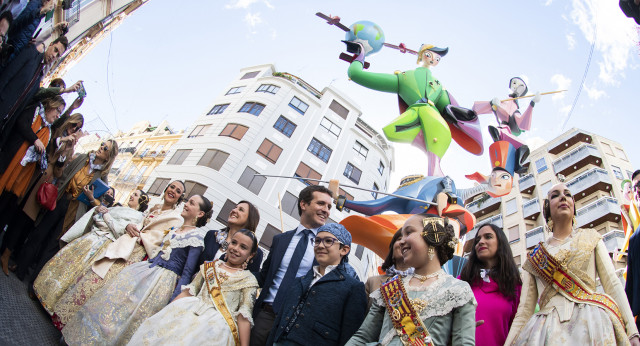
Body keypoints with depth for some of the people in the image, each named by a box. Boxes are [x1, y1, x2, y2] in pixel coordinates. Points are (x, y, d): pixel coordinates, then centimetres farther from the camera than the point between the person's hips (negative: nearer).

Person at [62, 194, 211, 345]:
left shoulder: (197, 237, -10)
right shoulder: (173, 230, 14)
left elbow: (187, 273, -15)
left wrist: (172, 302, -20)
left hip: (164, 280, -7)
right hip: (147, 268, 7)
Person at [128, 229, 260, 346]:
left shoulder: (248, 280, 9)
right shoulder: (210, 266, 21)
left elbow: (243, 316, 0)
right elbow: (189, 291, 17)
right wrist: (166, 312, 7)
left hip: (217, 323, -4)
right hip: (190, 311, 4)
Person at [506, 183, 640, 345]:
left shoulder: (591, 238, 16)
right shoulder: (535, 256, 14)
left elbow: (613, 284, 7)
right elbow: (524, 310, 10)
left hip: (590, 322, 0)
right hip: (549, 330, 0)